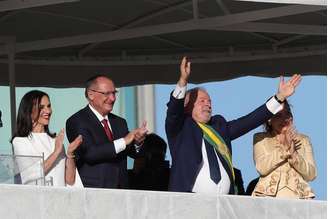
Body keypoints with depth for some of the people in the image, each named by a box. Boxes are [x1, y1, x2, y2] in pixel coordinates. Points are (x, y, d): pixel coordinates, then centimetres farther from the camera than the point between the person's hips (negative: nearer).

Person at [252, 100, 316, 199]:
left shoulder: (303, 139, 17)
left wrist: (293, 153, -7)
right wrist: (284, 149, -9)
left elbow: (311, 175, 6)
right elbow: (262, 168, -4)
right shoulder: (260, 138, 13)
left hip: (298, 195, 1)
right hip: (269, 194, -1)